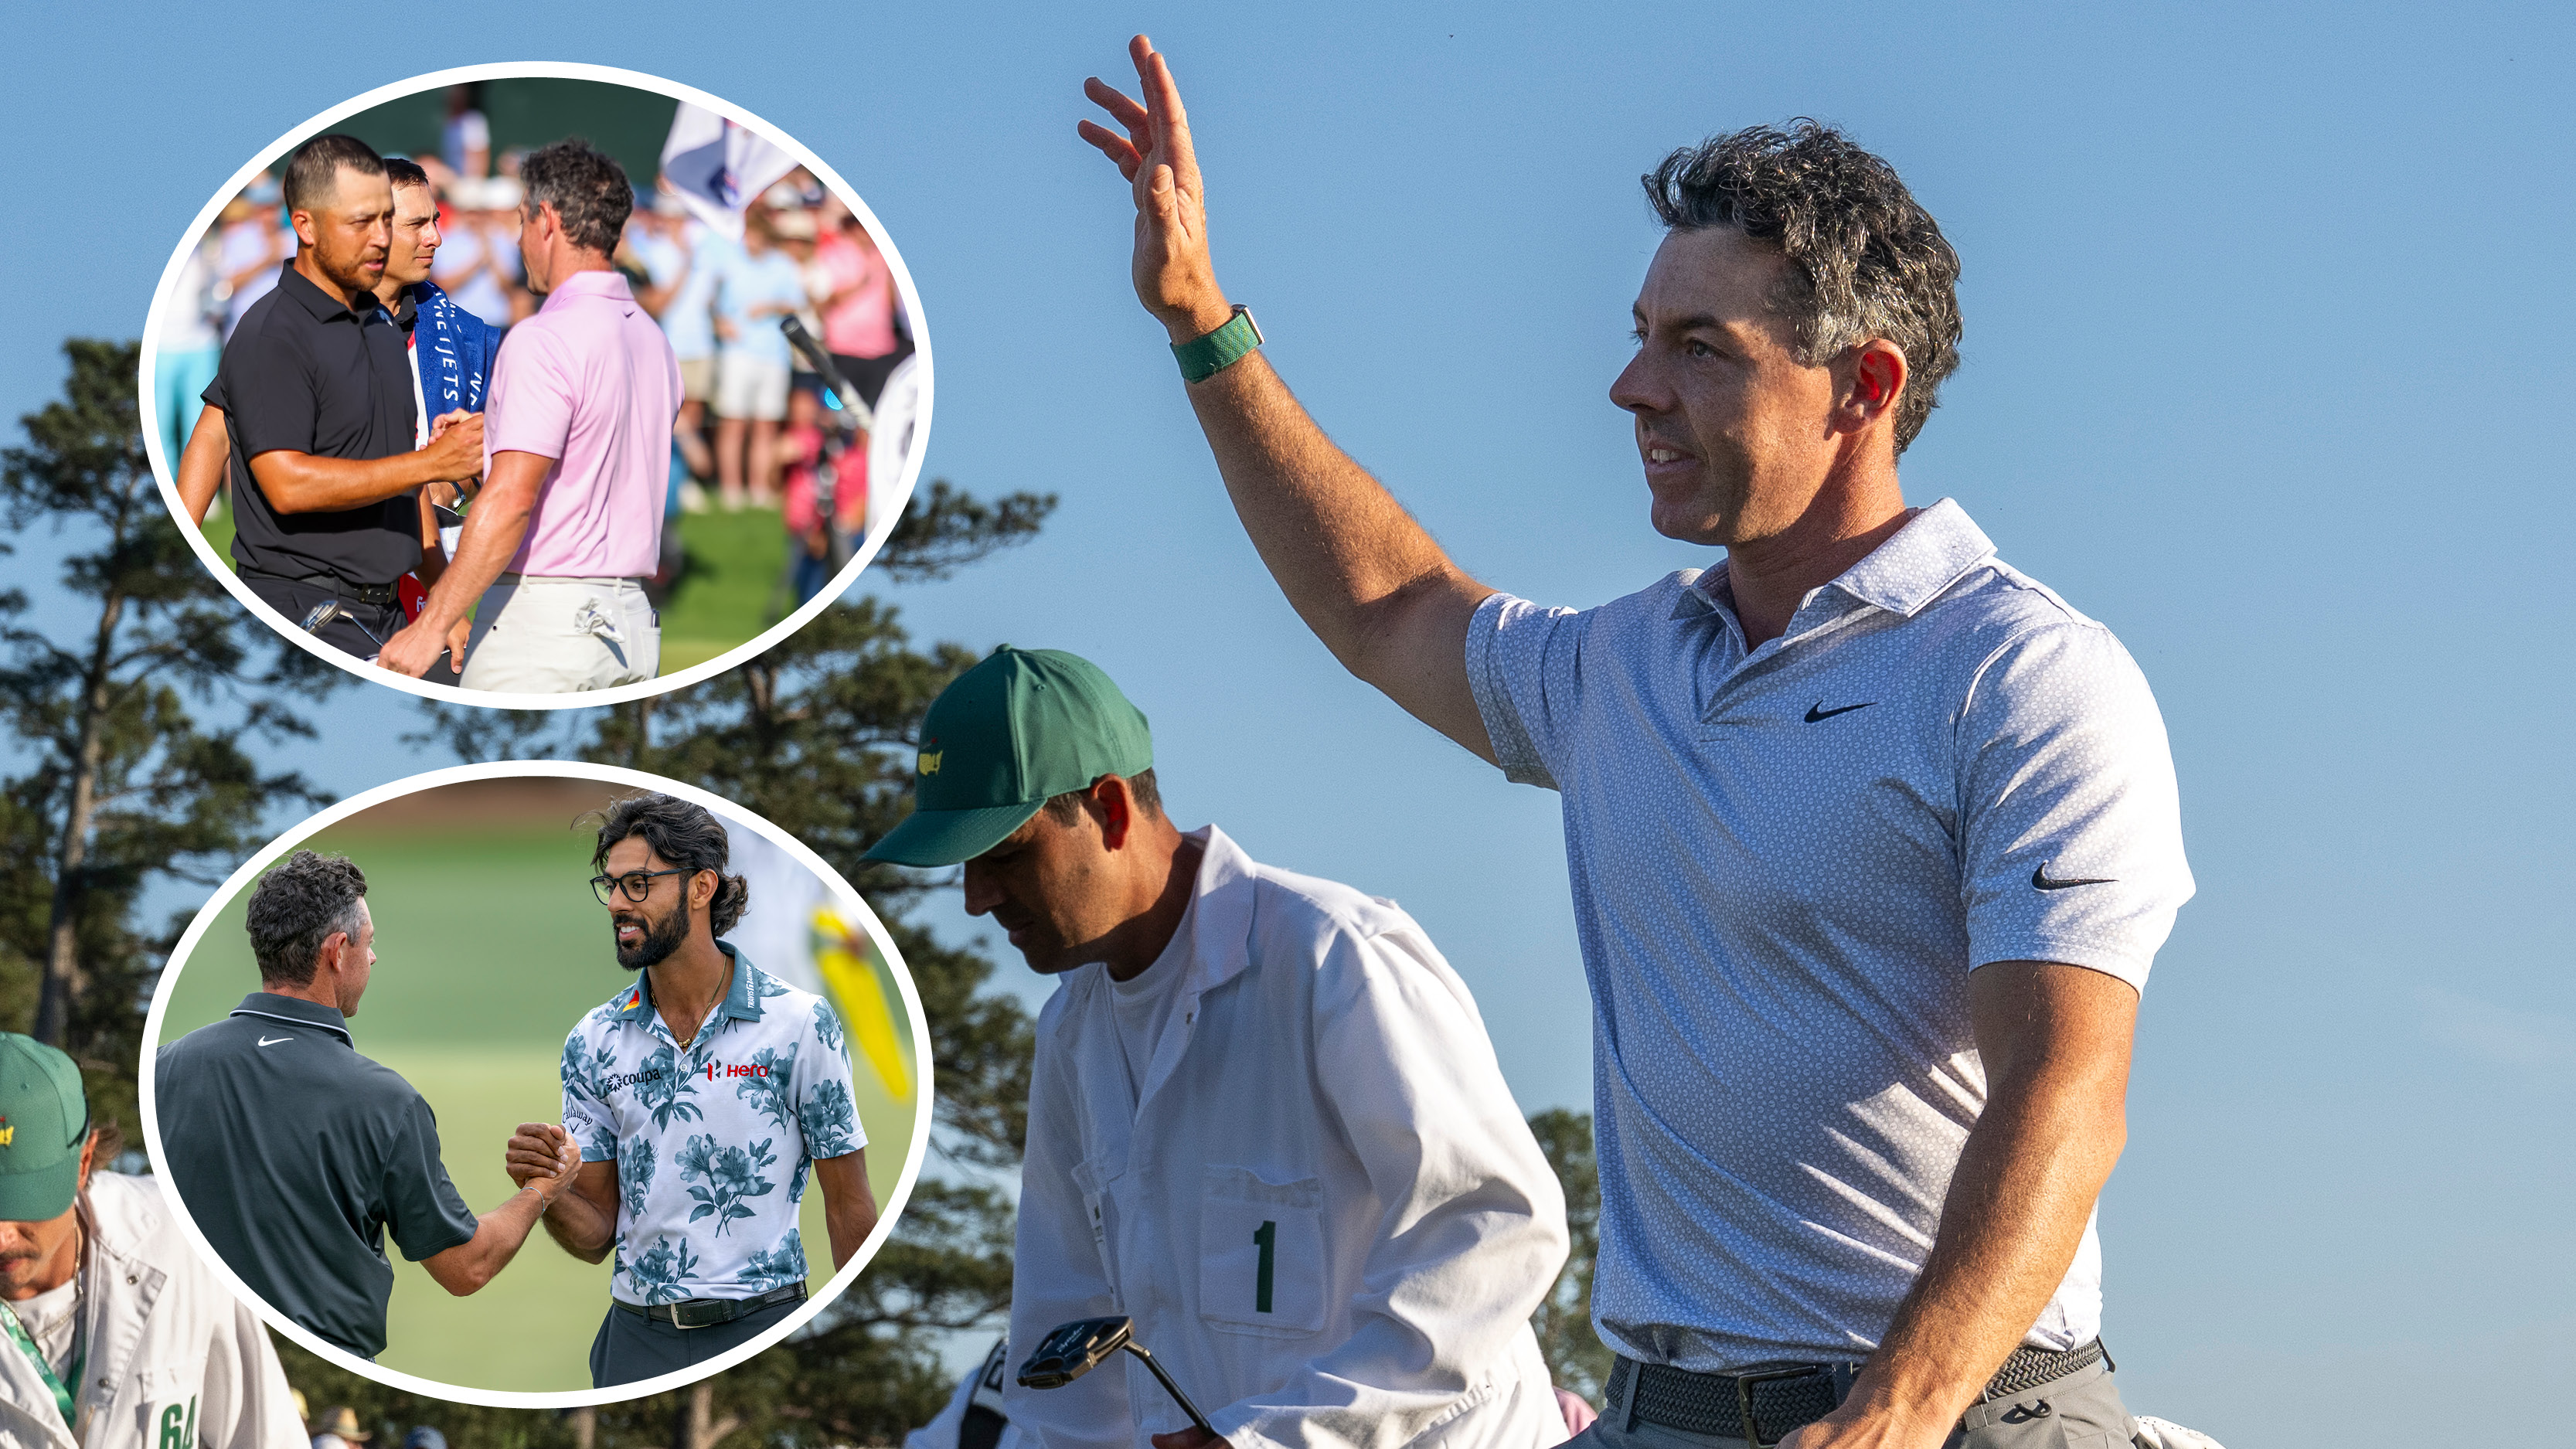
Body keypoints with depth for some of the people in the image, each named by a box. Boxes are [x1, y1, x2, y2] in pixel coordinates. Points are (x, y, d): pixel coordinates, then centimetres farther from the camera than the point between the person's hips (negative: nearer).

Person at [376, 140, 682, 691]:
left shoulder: (543, 339, -14)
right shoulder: (652, 340, 13)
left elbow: (511, 499, -21)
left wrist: (432, 624, -19)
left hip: (542, 619, -8)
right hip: (636, 623, 8)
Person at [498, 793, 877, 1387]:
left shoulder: (800, 1024, -5)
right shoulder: (594, 1042, 6)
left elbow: (848, 1208, -2)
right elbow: (597, 1233, 8)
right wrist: (546, 1192, -14)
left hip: (762, 1332, -3)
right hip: (638, 1335, 3)